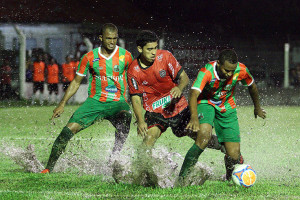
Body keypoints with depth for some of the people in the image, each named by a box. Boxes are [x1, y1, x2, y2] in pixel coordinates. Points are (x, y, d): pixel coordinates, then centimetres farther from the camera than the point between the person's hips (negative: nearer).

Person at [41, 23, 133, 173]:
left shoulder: (126, 56, -1)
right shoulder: (90, 58, 2)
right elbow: (76, 82, 11)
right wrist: (62, 104, 6)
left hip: (117, 103, -1)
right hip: (95, 101, 1)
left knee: (125, 116, -36)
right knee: (68, 130, -13)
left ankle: (113, 160, -30)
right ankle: (49, 168, -2)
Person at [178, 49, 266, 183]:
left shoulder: (241, 70, -20)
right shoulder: (207, 72, -31)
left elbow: (252, 86, 3)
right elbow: (193, 94, -44)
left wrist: (257, 107, 20)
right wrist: (194, 117, -62)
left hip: (227, 108, 3)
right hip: (206, 103, -3)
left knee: (234, 156, -5)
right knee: (204, 135, -35)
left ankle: (230, 178, 32)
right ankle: (182, 177, -25)